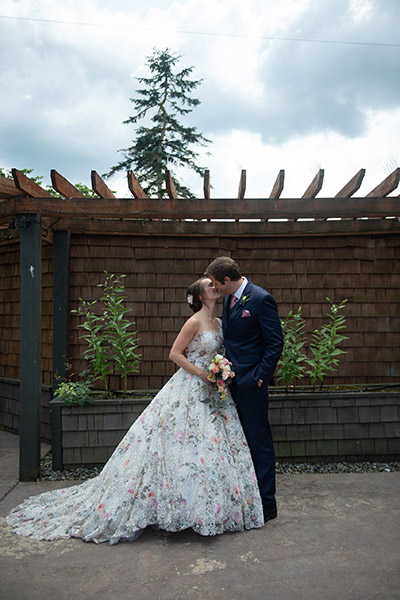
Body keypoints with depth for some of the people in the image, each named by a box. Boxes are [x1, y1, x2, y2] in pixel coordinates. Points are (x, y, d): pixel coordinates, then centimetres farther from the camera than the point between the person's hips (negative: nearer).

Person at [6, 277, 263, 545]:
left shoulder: (219, 322, 11)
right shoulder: (195, 322, -12)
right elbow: (175, 353, -13)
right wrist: (202, 373, -16)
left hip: (210, 392, 8)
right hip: (189, 390, -8)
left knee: (214, 442, 9)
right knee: (183, 444, -5)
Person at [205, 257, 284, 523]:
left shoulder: (261, 299, -15)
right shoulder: (229, 298, 10)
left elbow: (276, 343, -15)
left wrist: (260, 377, -16)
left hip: (251, 382, -8)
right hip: (231, 379, 8)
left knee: (259, 439, 1)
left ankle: (267, 504, 14)